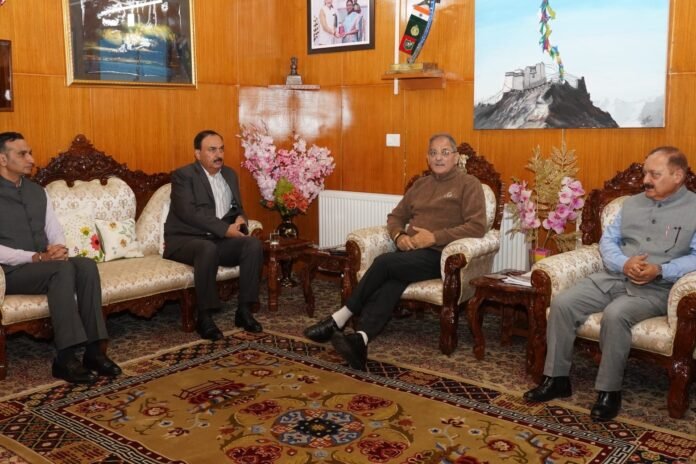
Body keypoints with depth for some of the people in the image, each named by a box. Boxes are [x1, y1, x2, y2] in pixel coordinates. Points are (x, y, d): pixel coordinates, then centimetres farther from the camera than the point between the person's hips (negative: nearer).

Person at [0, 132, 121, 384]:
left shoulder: (37, 191, 16)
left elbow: (55, 231, 14)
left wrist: (58, 249, -10)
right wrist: (36, 257, -23)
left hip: (46, 265, 6)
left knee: (86, 264, -25)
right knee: (63, 269, -33)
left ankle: (94, 349, -26)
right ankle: (65, 358, -32)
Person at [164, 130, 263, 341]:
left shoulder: (230, 174, 15)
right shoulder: (183, 175, -6)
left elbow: (238, 207, 20)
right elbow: (188, 212, -19)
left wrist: (240, 219, -6)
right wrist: (226, 229, -22)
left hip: (219, 240, 6)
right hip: (184, 240, -6)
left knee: (253, 244, -20)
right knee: (208, 248, -38)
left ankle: (244, 311, -16)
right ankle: (204, 317, -27)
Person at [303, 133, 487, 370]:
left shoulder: (469, 184, 3)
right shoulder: (420, 184, 23)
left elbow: (477, 227, -9)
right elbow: (395, 216, 24)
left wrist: (434, 237, -16)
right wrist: (399, 236, 0)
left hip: (440, 256, -5)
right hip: (410, 253, 5)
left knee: (385, 262, -28)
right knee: (389, 284, -29)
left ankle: (340, 318, -17)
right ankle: (360, 339, -50)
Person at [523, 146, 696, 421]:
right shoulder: (632, 203, 18)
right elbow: (608, 240, 11)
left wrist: (660, 271, -22)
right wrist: (624, 264, -10)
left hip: (656, 289, -5)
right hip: (614, 277, 5)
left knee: (615, 314, -35)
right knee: (562, 303, -16)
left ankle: (609, 390, -18)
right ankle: (557, 378, -7)